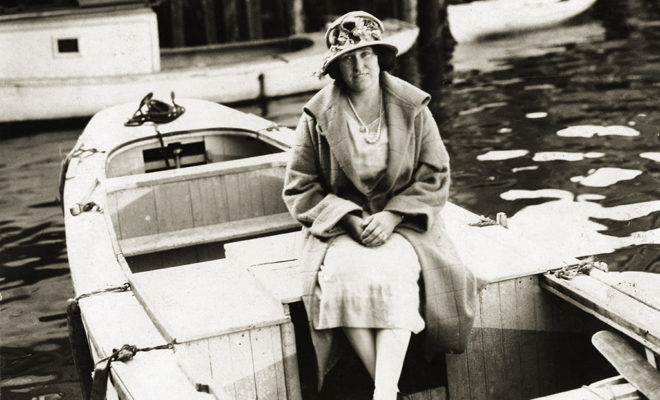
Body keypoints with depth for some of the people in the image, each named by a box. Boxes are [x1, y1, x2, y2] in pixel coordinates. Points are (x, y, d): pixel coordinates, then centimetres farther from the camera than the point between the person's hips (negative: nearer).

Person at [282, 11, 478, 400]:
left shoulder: (412, 108, 1)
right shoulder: (319, 116, -1)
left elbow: (435, 177, 1)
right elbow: (300, 188, 1)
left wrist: (392, 215, -14)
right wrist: (349, 219, -13)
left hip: (402, 221, 0)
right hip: (339, 225, 0)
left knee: (394, 273, -33)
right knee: (344, 276, -33)